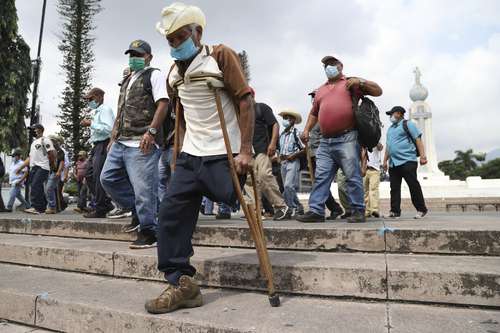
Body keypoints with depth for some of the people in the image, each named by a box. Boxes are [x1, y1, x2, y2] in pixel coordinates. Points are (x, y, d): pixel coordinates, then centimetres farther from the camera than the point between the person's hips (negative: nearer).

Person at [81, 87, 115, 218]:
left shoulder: (105, 109, -5)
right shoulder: (96, 112, 23)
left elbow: (108, 128, -20)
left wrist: (91, 124, -16)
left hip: (103, 146, -10)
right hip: (97, 147, 10)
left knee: (98, 178, -9)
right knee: (90, 177, 12)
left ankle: (100, 210, -3)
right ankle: (106, 204, 17)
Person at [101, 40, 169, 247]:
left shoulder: (154, 75, 0)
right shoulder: (127, 80, 25)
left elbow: (163, 104, -13)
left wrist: (151, 131, -21)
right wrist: (113, 137, 22)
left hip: (142, 144, -9)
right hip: (120, 143, 9)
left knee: (143, 188, -8)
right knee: (108, 178, 11)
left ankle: (148, 233, 3)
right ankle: (137, 211, 22)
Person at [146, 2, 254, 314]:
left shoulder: (221, 56, -4)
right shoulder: (174, 72, 16)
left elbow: (245, 100, -11)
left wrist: (245, 150, -17)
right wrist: (184, 146, 18)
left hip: (224, 155, -6)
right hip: (190, 156, 7)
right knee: (172, 212, -1)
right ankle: (182, 283, 6)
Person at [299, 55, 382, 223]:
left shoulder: (351, 83, 11)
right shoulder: (320, 90, 25)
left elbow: (378, 91, 8)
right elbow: (314, 113, 30)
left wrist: (361, 82, -7)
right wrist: (307, 130, 16)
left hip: (347, 139, -5)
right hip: (325, 142, 5)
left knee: (353, 177, -4)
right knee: (321, 177, 0)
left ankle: (358, 211, 3)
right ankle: (316, 210, 2)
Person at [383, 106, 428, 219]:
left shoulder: (408, 124, 3)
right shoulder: (390, 128, 25)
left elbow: (418, 140, -4)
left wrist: (422, 156, -13)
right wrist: (385, 160, 21)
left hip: (407, 161, -7)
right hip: (393, 163, 7)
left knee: (414, 186, -6)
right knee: (394, 188, 4)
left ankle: (421, 210, 4)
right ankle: (395, 211, 8)